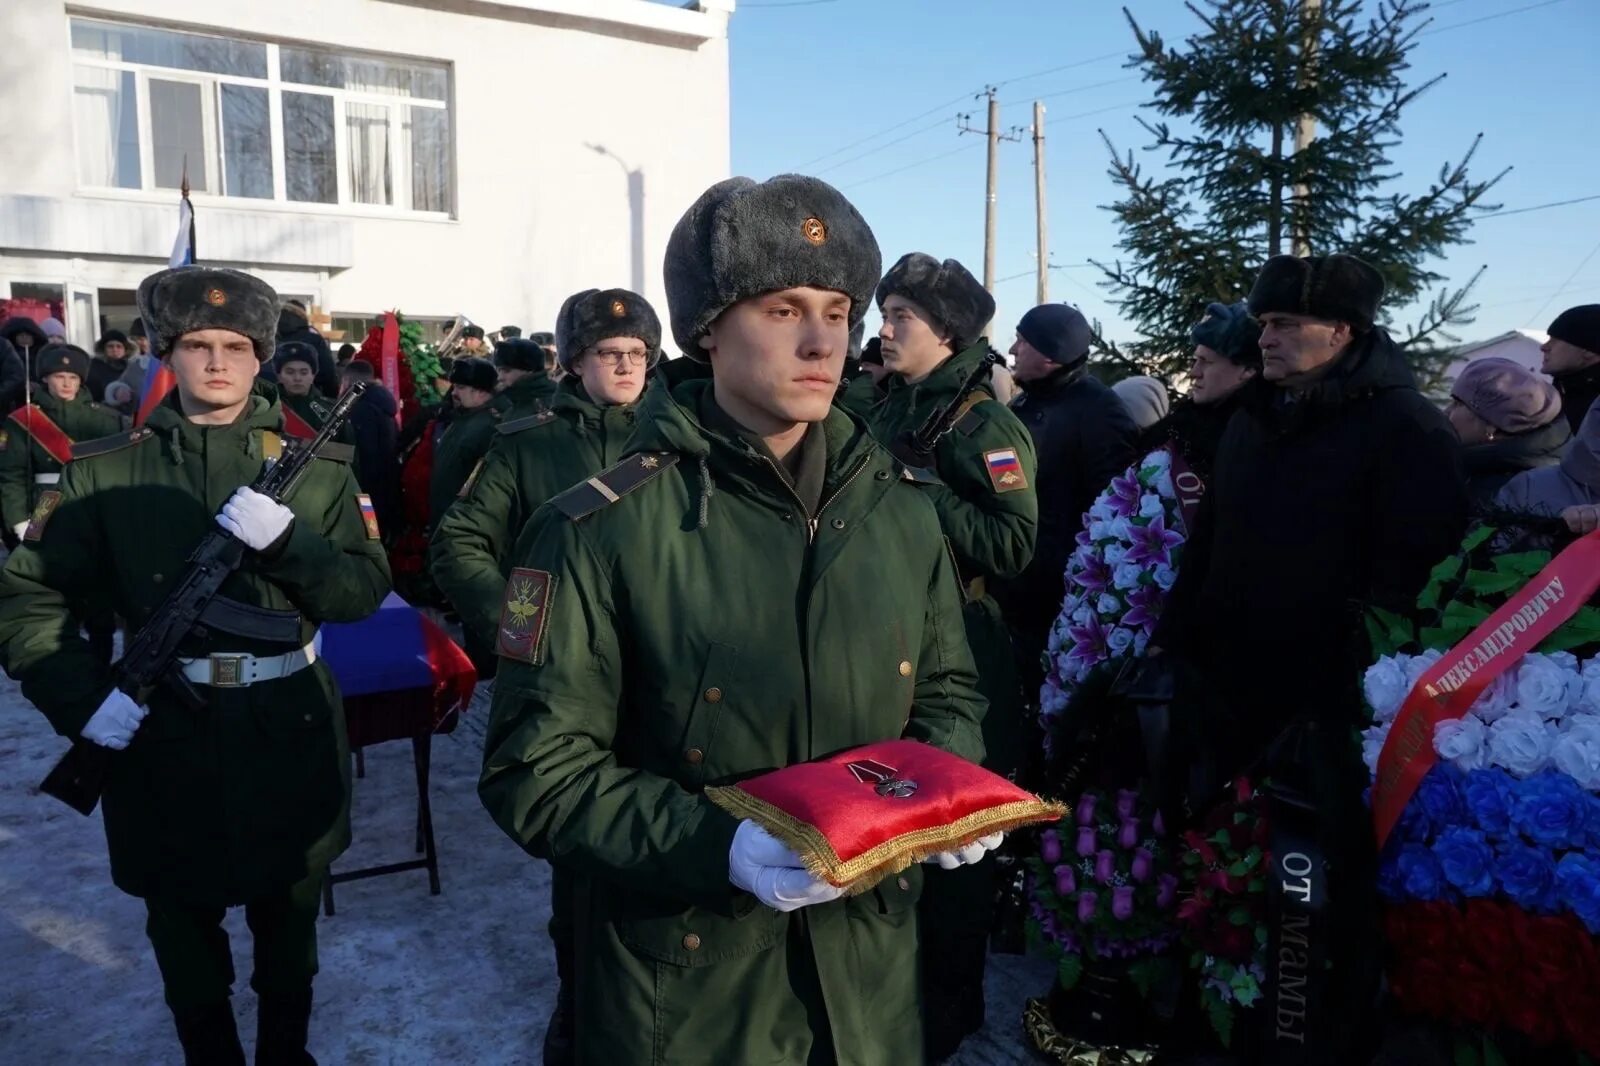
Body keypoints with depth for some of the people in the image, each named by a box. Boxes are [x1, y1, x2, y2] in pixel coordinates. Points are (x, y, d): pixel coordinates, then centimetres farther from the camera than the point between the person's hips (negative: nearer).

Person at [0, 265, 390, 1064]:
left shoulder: (315, 466, 0)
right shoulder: (104, 470, -2)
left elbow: (365, 592, -4)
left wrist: (285, 539, -21)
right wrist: (81, 699, -12)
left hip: (288, 731, 1)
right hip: (162, 735, 0)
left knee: (288, 916, 17)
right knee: (181, 923, 16)